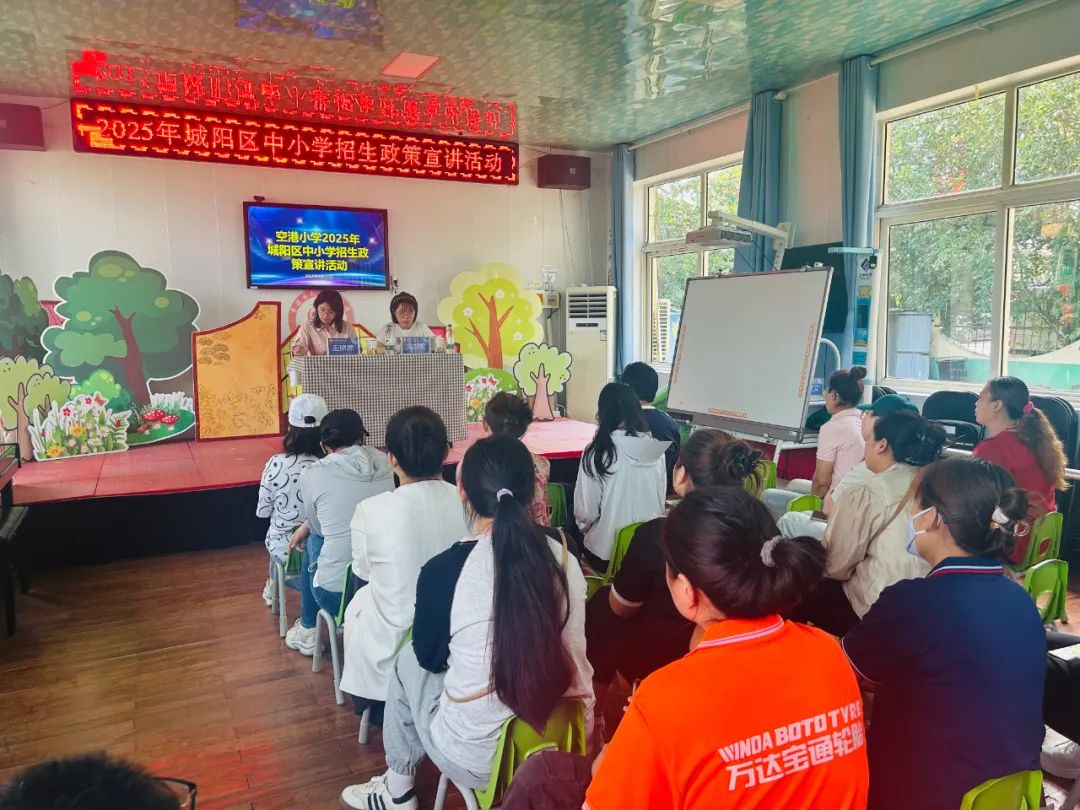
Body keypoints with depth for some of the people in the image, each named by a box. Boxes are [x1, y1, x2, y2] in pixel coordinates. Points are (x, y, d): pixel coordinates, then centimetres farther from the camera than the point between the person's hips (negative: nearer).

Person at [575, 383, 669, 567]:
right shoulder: (655, 448, -6)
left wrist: (584, 525, 10)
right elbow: (661, 499, 6)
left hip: (606, 551, -4)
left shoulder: (597, 452, -17)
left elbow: (585, 511, -12)